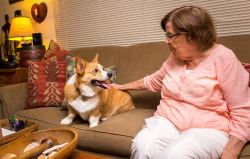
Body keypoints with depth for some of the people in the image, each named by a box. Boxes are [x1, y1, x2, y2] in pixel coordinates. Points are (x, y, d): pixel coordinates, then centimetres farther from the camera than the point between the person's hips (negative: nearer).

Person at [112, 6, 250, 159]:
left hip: (208, 129, -4)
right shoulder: (175, 57, 10)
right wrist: (122, 87, 33)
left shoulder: (223, 58, -8)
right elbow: (153, 81, 28)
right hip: (167, 121, 4)